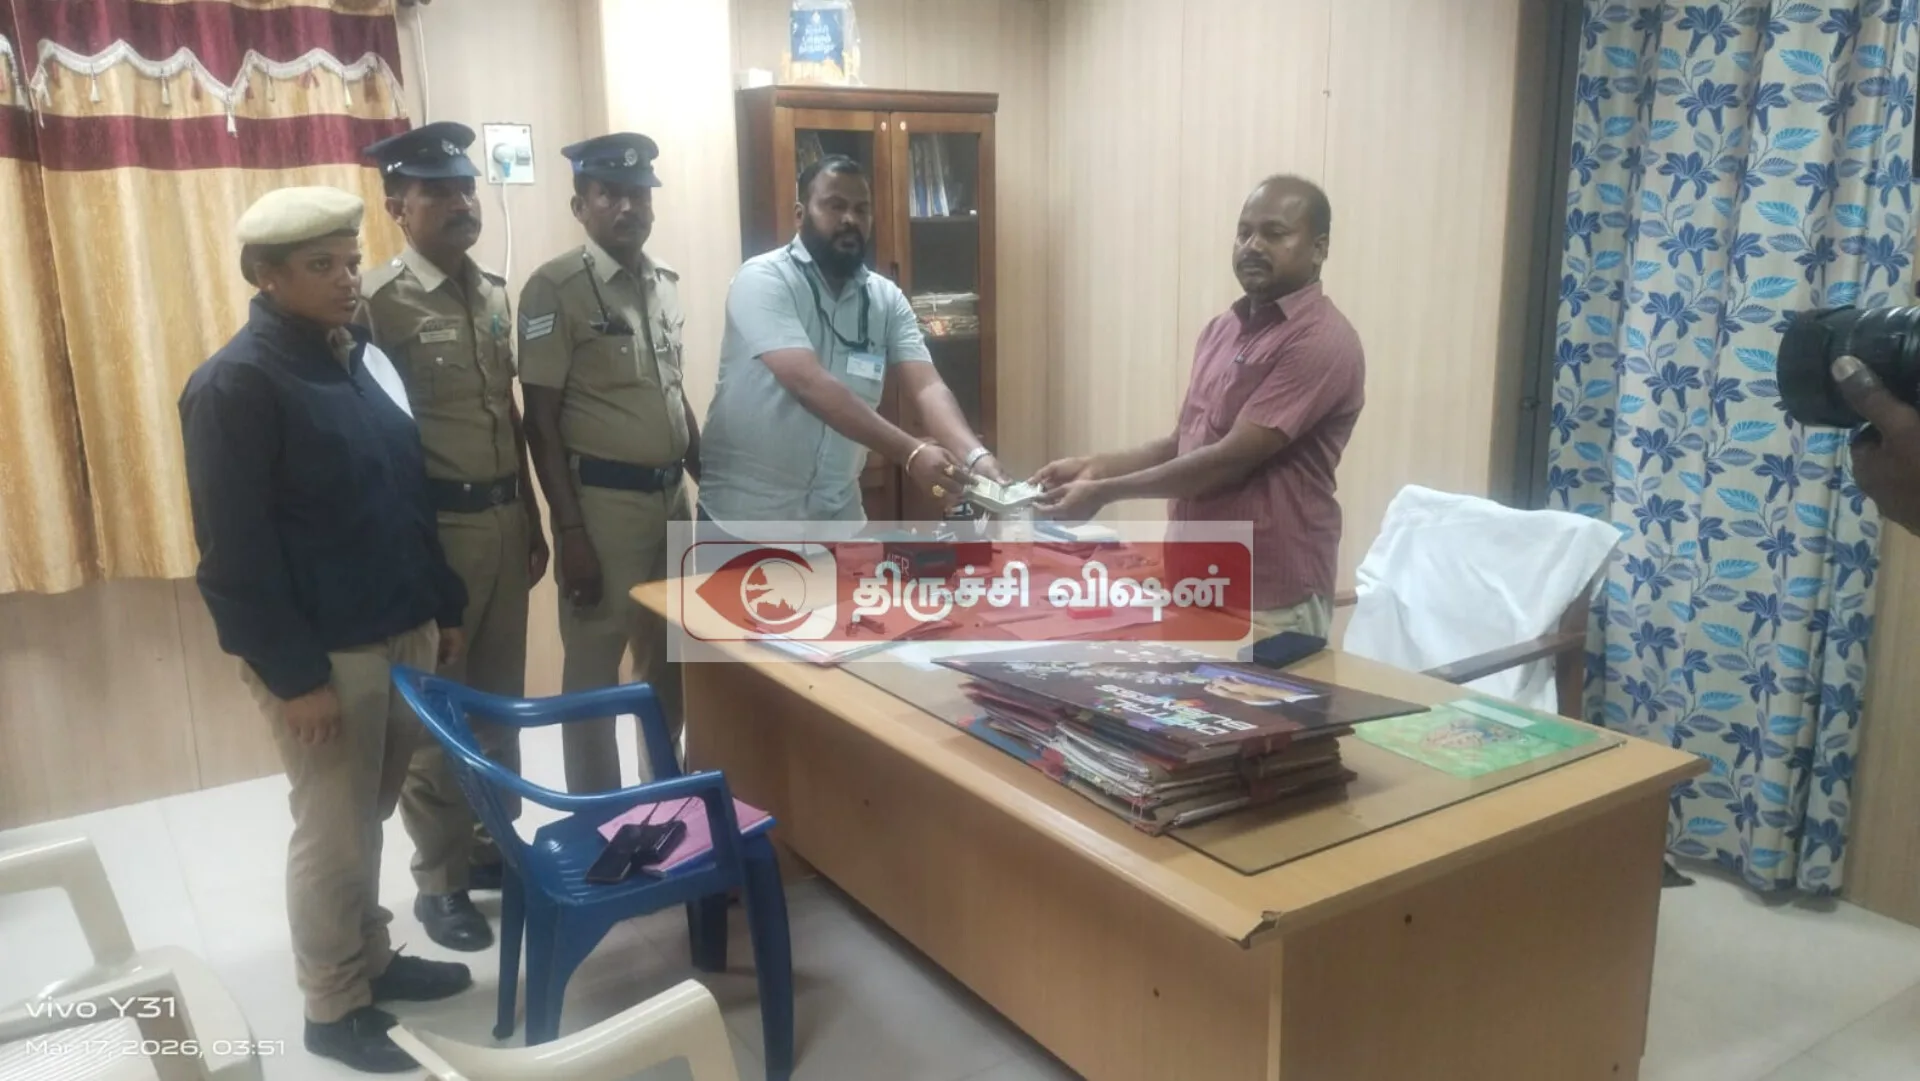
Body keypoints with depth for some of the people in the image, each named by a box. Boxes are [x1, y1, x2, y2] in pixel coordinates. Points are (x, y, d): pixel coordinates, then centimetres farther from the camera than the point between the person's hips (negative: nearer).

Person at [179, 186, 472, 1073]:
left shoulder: (363, 357, 8)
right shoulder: (235, 386, -16)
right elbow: (234, 551, -17)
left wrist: (444, 607, 14)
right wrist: (294, 675, -17)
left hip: (402, 633, 7)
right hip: (322, 655, -7)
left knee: (368, 817, 20)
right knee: (333, 832, 6)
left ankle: (370, 958, 37)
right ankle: (334, 1007, 24)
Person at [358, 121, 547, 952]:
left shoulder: (494, 293, 11)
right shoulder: (375, 301, -12)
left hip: (504, 518, 7)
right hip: (432, 526, -6)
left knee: (500, 694, 16)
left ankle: (493, 842, 33)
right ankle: (439, 878, 19)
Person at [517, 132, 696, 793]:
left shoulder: (665, 282, 9)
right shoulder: (556, 288, -11)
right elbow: (541, 420, -12)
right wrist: (570, 529, -16)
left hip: (671, 493, 7)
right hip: (604, 499, -7)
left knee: (670, 659, 16)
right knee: (595, 666, 5)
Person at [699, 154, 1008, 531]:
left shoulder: (887, 298, 2)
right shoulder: (763, 280, -15)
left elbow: (926, 386, -10)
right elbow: (808, 383, -27)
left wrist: (975, 456, -31)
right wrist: (911, 452, -36)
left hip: (838, 515, 5)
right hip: (745, 517, -5)